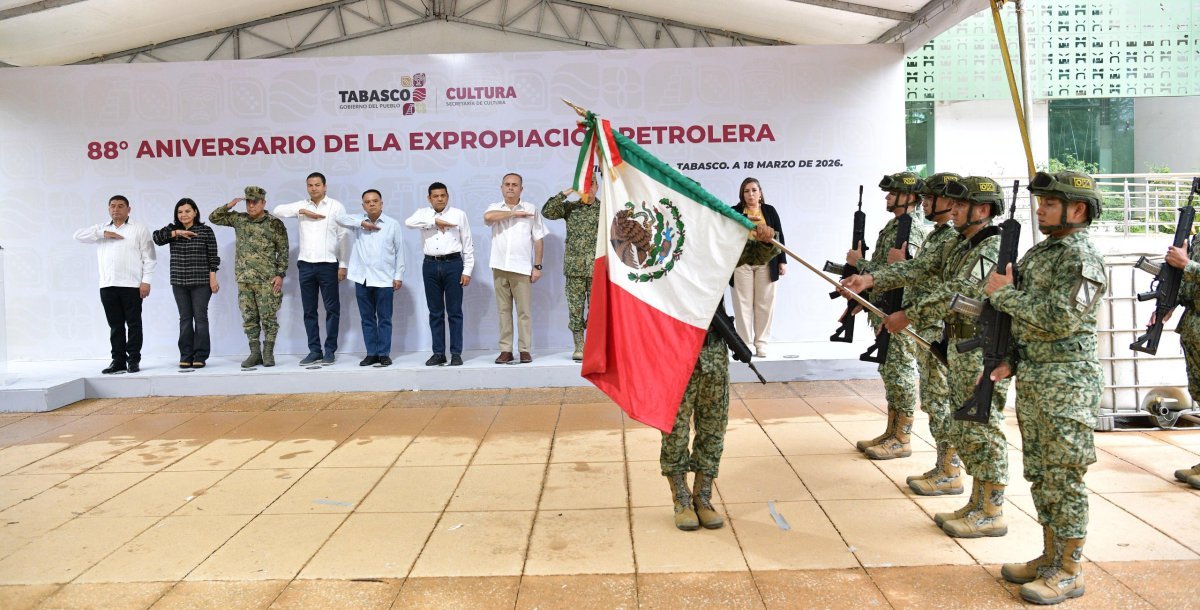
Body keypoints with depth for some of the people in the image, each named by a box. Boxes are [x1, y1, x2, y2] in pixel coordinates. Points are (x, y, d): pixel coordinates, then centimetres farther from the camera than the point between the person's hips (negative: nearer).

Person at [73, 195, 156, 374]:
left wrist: (146, 281, -9)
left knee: (133, 324, -1)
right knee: (115, 325, 7)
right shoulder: (101, 229, 17)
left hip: (131, 285, -4)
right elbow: (78, 235, 5)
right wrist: (103, 234, -5)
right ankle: (118, 360, 11)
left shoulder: (139, 228, 5)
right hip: (107, 285, 4)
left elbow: (148, 257, 0)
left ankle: (134, 360, 5)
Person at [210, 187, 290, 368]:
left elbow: (283, 251, -2)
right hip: (244, 279, 4)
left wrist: (280, 274, -9)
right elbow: (213, 218, 16)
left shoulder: (274, 224, -2)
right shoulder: (239, 219, 10)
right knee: (249, 318, 7)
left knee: (268, 317, -2)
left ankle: (268, 353, 7)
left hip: (267, 280, -4)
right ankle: (255, 353, 14)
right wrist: (229, 206, 1)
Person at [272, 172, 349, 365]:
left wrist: (343, 265, -4)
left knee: (332, 309, 0)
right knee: (309, 310, 6)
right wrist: (303, 211, -8)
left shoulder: (336, 206, 2)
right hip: (306, 264, 3)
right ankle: (314, 350, 13)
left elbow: (343, 237, 0)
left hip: (328, 264, -3)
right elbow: (278, 210, 2)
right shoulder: (302, 206, 11)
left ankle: (330, 350, 7)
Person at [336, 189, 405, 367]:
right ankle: (371, 353, 14)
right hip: (362, 278, 2)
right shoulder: (359, 221, 7)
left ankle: (384, 354, 9)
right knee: (367, 318, 7)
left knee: (384, 318, 3)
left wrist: (399, 276, -2)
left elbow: (399, 251, 2)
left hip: (384, 279, -2)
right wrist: (362, 223, -12)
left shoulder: (392, 224, 1)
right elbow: (340, 218, -6)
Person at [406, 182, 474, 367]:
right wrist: (435, 221, -14)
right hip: (430, 266, 2)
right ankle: (438, 353, 13)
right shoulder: (424, 214, 11)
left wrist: (467, 270, -3)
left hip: (453, 264, -2)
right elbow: (409, 222, -11)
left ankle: (456, 353, 5)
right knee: (435, 312, 7)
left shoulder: (459, 214, 5)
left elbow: (468, 244, 3)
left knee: (454, 311, 0)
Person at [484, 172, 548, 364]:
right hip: (500, 267, 2)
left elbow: (538, 239, 6)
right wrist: (514, 213, -8)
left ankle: (525, 350, 2)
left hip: (522, 267, -2)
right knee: (503, 310, 4)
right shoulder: (495, 208, 11)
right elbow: (488, 216, -14)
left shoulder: (531, 209, 8)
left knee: (524, 311, -3)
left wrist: (538, 266, 0)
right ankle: (506, 350, 8)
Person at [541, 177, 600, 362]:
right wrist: (565, 193, -8)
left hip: (597, 268, -1)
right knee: (575, 308, 2)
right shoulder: (570, 208, 8)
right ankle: (579, 347, 9)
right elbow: (547, 212, -5)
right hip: (574, 267, 1)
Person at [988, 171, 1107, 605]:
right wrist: (1009, 360, 10)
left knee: (1064, 478, -1)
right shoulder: (1039, 251, 13)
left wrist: (1004, 293, -15)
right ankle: (1050, 556, 28)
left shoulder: (1082, 258, -14)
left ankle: (1069, 572, 10)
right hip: (1031, 378, 9)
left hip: (1065, 384, -9)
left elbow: (1059, 321, -24)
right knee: (1040, 475, 15)